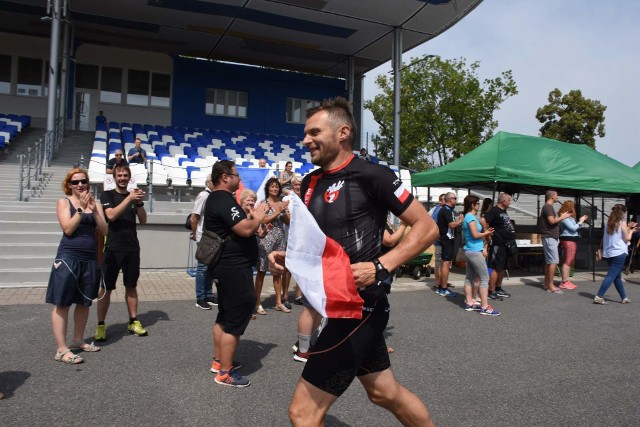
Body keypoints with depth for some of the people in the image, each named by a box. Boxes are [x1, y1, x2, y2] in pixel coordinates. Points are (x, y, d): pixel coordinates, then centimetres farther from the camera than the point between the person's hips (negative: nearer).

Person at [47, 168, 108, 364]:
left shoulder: (95, 203, 10)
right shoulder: (63, 202, 1)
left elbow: (104, 230, 1)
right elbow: (68, 229, -12)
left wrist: (94, 210, -10)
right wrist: (81, 208, -16)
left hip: (90, 259, 5)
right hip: (68, 258, -5)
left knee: (84, 302, 13)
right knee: (62, 303, -3)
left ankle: (78, 341, 27)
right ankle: (62, 349, 0)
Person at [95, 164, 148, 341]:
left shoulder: (133, 195, 11)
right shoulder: (107, 195, 1)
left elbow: (143, 220, 4)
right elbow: (111, 215, -16)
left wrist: (139, 202, -12)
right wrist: (129, 198, -22)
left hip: (132, 248, 4)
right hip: (113, 248, -3)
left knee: (131, 286, 10)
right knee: (107, 288, -1)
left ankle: (133, 322, 17)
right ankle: (101, 326, 7)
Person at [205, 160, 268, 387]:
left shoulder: (217, 199, 15)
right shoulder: (223, 200, -19)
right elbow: (246, 229, -26)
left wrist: (252, 216, 8)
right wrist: (259, 216, -8)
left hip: (227, 266, 11)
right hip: (234, 268, -11)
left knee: (225, 315, 19)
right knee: (236, 319, -4)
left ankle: (219, 361, 31)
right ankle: (225, 372, 4)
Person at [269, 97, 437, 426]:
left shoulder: (370, 175, -16)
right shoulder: (311, 183, 8)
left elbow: (427, 227, -14)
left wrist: (380, 267, -25)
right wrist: (285, 257, -1)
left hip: (359, 306, -8)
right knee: (386, 392, 24)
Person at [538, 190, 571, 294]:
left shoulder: (548, 207, 18)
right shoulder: (548, 207, -12)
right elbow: (552, 221, -21)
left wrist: (561, 217, 14)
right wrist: (562, 217, -9)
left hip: (550, 237, 10)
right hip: (550, 237, -10)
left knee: (548, 261, 11)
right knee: (554, 261, -11)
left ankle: (547, 284, 15)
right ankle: (551, 286, -10)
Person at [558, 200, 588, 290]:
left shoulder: (569, 217, 18)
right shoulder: (564, 217, -13)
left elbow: (573, 227, 18)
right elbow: (573, 228, -16)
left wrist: (581, 221, 17)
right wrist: (581, 221, -7)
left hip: (572, 240, 11)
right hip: (568, 240, -11)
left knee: (570, 262, 13)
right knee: (567, 262, -10)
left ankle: (566, 281, 17)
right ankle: (564, 283, -9)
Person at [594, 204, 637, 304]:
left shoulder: (609, 223, 12)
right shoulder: (622, 223, -6)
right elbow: (626, 239, -3)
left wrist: (627, 228, 26)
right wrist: (631, 231, 13)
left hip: (608, 253, 7)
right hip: (619, 253, -7)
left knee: (617, 276, 16)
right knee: (611, 276, -9)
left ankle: (624, 297, 24)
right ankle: (598, 297, -17)